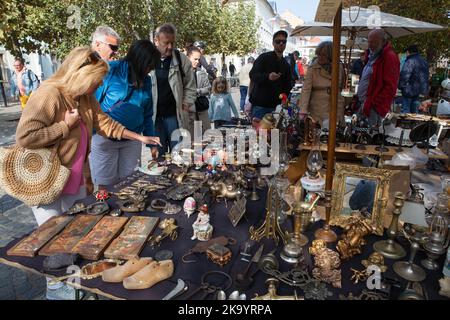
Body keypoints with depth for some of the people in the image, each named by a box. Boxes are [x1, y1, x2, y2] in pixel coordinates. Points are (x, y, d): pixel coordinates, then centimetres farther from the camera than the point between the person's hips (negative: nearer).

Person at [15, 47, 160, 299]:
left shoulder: (86, 98, 3)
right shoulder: (48, 95, -24)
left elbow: (105, 123, 12)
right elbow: (24, 137, -29)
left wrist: (140, 138, 11)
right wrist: (65, 125, -23)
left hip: (76, 180, 8)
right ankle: (56, 288, 32)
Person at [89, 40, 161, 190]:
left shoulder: (146, 80, 7)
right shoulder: (110, 70, -8)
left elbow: (147, 114, 12)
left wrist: (152, 143, 11)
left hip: (132, 139, 5)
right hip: (105, 137, -4)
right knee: (105, 185, 5)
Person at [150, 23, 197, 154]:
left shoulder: (182, 60, 2)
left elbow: (190, 87, 7)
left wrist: (185, 106, -1)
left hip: (175, 115, 0)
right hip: (154, 116, 0)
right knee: (158, 155, 10)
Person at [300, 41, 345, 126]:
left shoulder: (339, 67, 3)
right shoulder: (312, 68, -7)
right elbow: (306, 89, -16)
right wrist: (303, 111, -27)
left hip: (336, 109, 3)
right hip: (317, 110, -3)